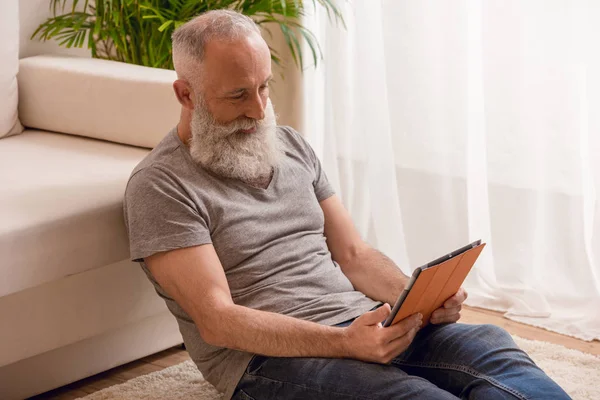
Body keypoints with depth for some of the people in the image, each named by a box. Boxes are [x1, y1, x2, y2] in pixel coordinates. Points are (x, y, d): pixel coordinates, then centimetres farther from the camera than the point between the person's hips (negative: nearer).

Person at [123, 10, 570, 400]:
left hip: (364, 322, 6)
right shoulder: (160, 186, -3)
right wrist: (344, 343, -24)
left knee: (491, 345, -24)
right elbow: (216, 320, -12)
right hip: (267, 357, -6)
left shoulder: (291, 146, 18)